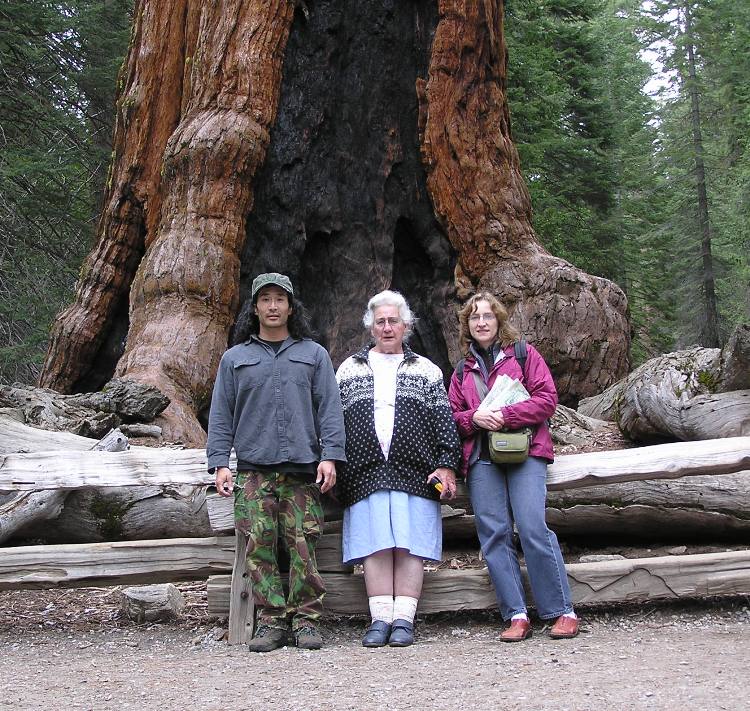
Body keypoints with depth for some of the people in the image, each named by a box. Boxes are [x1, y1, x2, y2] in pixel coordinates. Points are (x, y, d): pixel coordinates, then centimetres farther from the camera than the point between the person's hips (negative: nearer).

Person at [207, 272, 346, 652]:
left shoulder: (313, 354, 15)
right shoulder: (234, 359, 17)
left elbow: (330, 408, 8)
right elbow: (221, 415, 12)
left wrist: (330, 456, -4)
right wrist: (220, 463, 2)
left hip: (302, 469, -1)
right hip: (253, 469, 1)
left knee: (303, 546, -5)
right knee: (259, 544, -4)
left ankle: (306, 619, 3)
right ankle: (272, 620, 3)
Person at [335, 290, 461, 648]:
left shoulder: (426, 370, 16)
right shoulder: (349, 369, 18)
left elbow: (444, 420, 10)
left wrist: (446, 464, 0)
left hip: (414, 472, 0)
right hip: (366, 472, 1)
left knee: (410, 545, -5)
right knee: (376, 545, -4)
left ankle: (404, 619, -1)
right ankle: (380, 618, 0)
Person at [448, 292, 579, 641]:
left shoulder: (524, 354, 11)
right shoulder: (462, 370, 21)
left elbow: (547, 398, 0)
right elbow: (453, 416, 18)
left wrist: (505, 416, -12)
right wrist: (473, 418, -5)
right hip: (481, 459, 4)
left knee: (532, 528, -15)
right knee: (493, 534, -4)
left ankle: (563, 612, -5)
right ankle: (516, 616, 0)